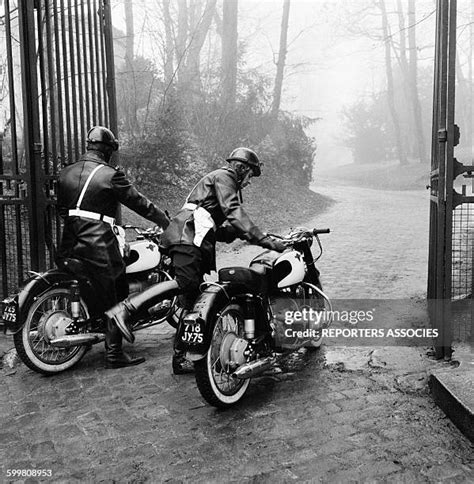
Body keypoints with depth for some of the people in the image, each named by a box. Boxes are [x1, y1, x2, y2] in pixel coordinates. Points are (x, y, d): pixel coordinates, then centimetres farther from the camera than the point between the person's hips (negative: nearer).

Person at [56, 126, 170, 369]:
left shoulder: (66, 173, 12)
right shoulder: (110, 175, -7)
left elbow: (61, 209, 20)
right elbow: (139, 203, -4)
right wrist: (166, 221, 7)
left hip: (71, 245, 7)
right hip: (100, 246, -7)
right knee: (114, 299, 2)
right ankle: (114, 354, 6)